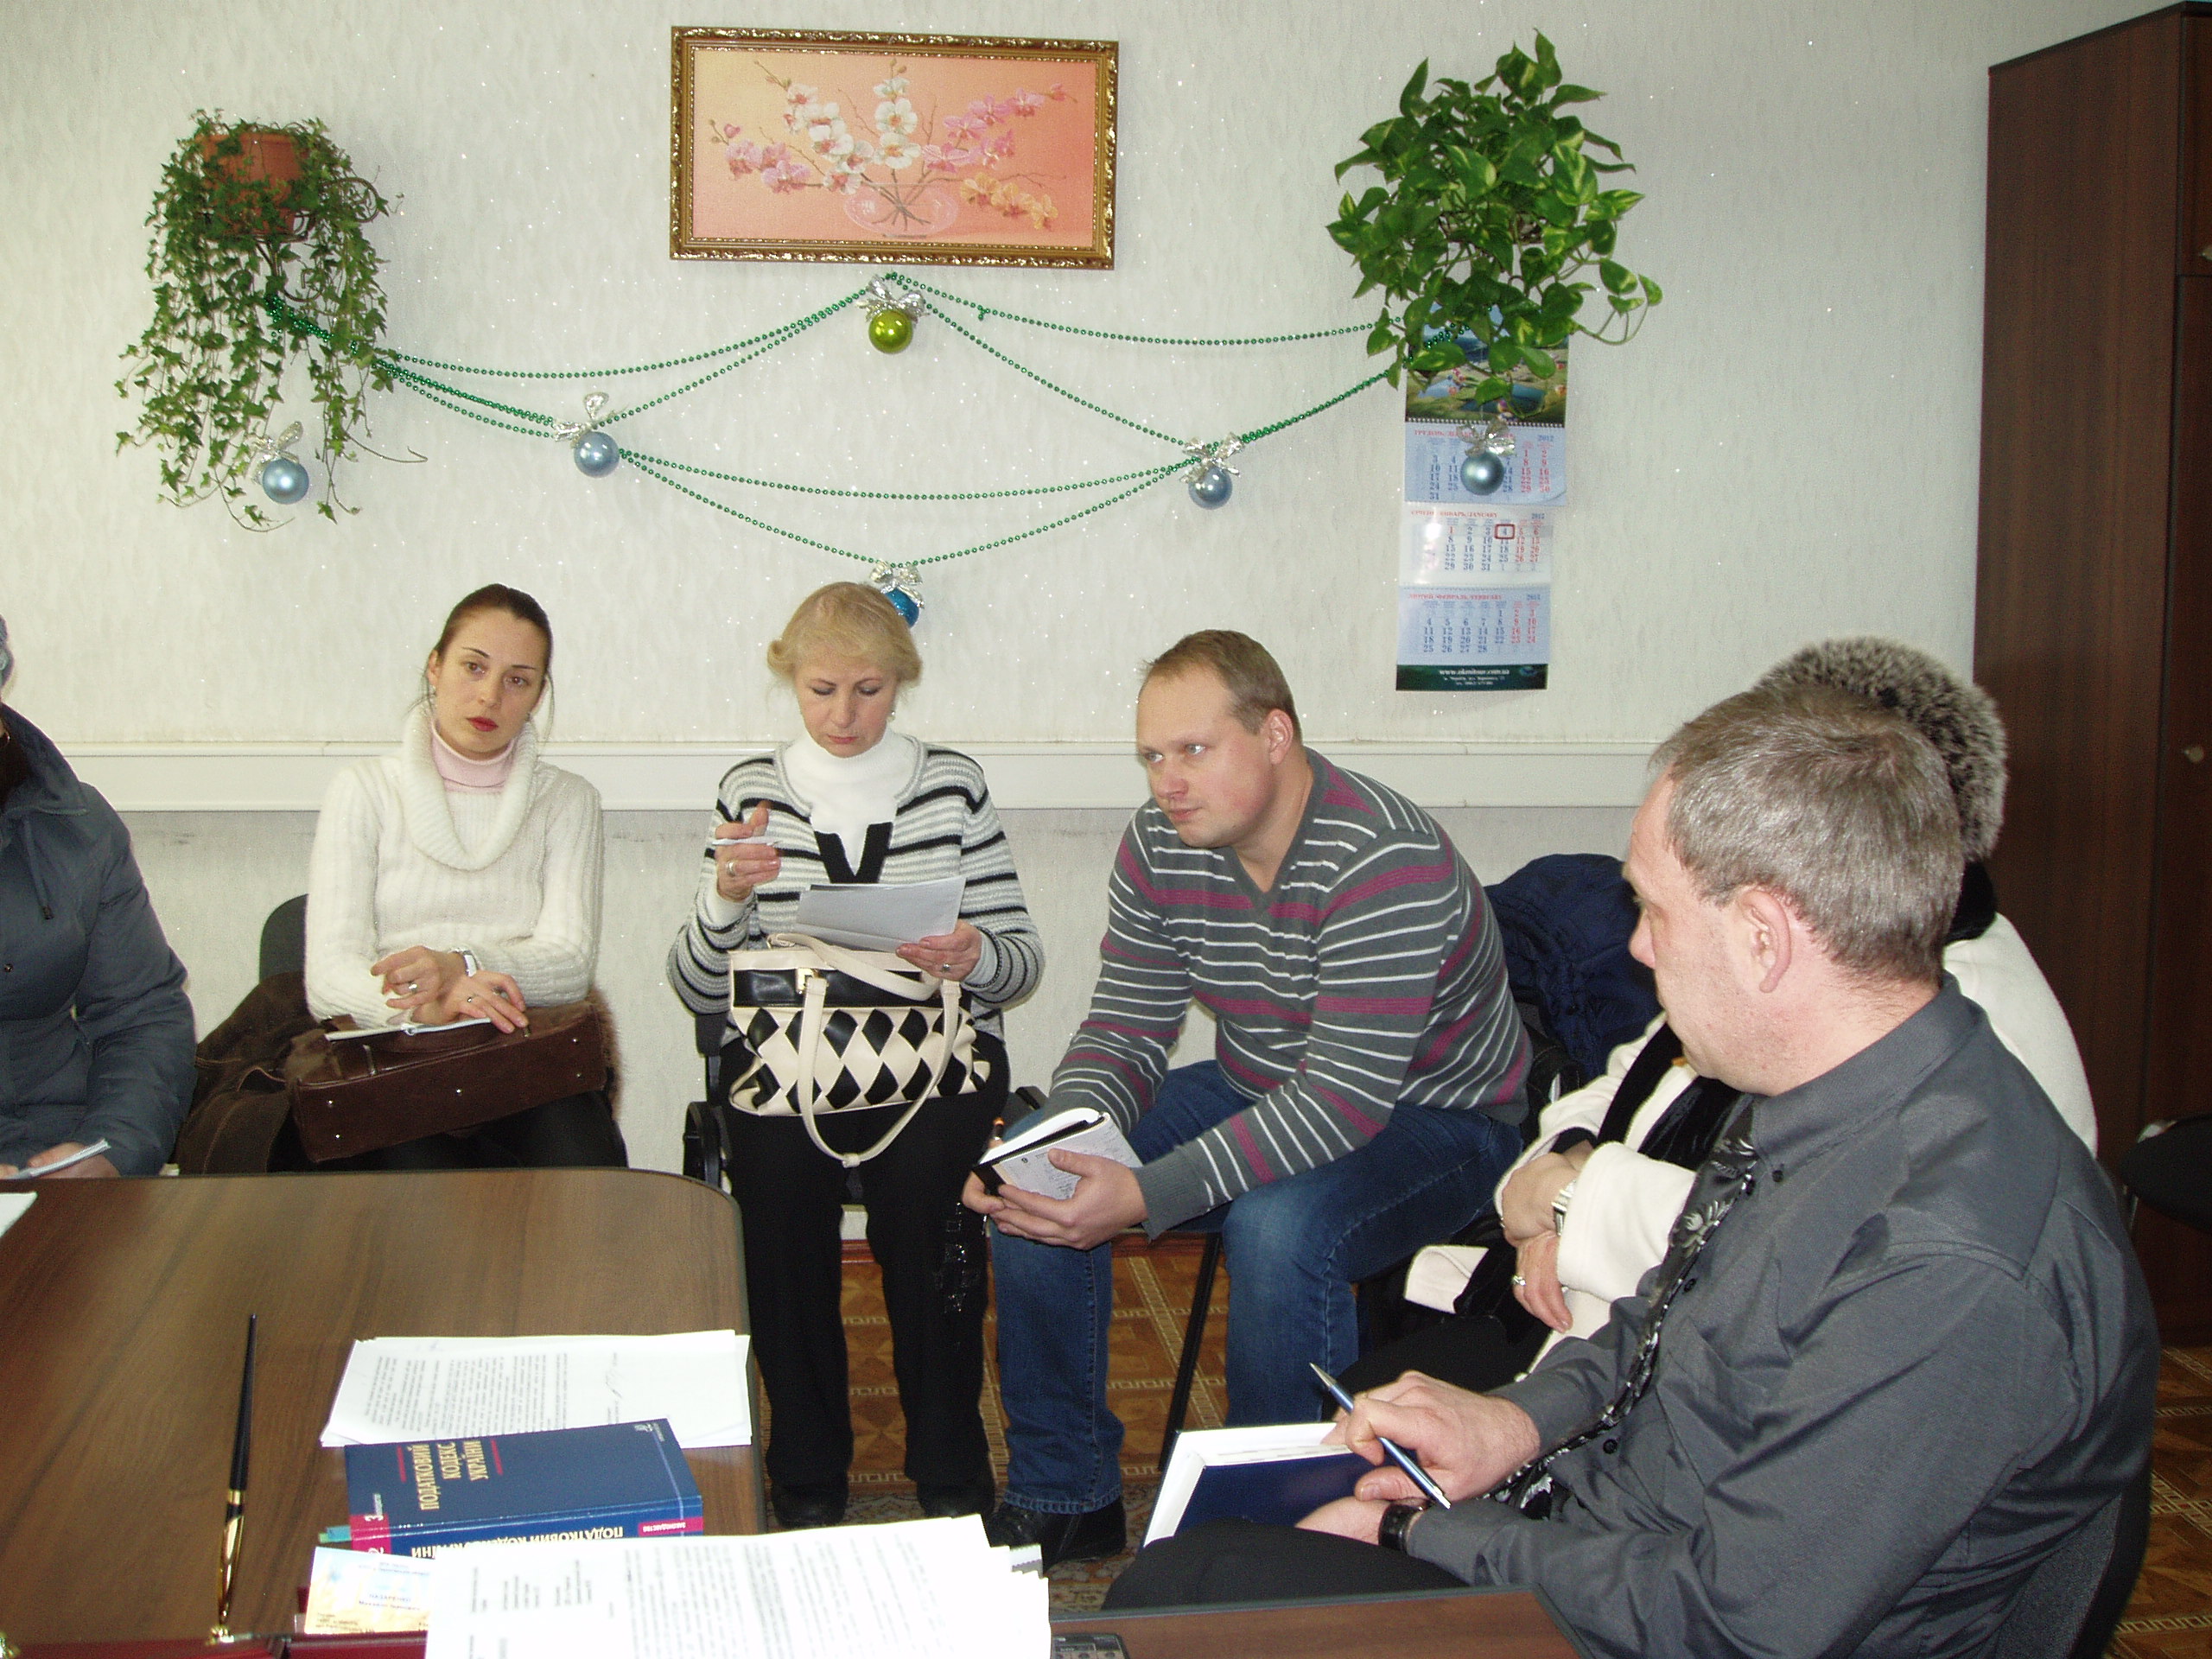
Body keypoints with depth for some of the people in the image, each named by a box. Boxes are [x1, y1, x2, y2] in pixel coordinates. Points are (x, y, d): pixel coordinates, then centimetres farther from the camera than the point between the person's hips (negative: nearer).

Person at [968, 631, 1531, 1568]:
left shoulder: (1386, 863, -30)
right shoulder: (1160, 845, -7)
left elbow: (1348, 1098, -35)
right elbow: (1125, 1031, -4)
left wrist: (1145, 1197, -42)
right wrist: (1068, 1146, -27)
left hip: (1431, 1120, -7)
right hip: (1257, 1094, 7)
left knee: (1280, 1228, -37)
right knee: (1029, 1177, -8)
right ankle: (1064, 1499, 6)